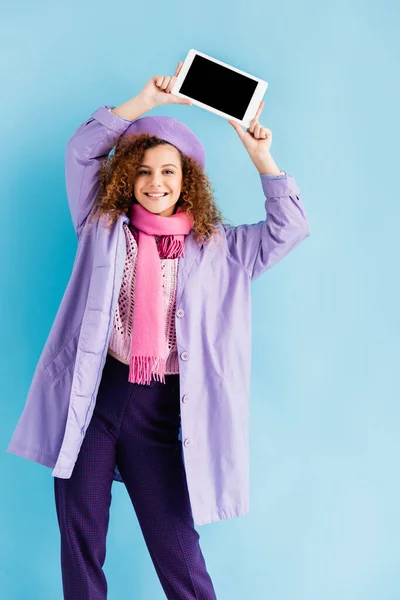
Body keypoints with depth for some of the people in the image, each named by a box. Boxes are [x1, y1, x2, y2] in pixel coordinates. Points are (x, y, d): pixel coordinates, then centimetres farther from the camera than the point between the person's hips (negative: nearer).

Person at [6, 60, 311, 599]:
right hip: (93, 392, 1)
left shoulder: (216, 247, 8)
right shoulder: (104, 226, 10)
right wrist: (148, 99, 0)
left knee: (176, 549, 2)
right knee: (80, 539, 7)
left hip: (161, 406, -1)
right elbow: (81, 150, 4)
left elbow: (291, 227, 4)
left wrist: (258, 153, 0)